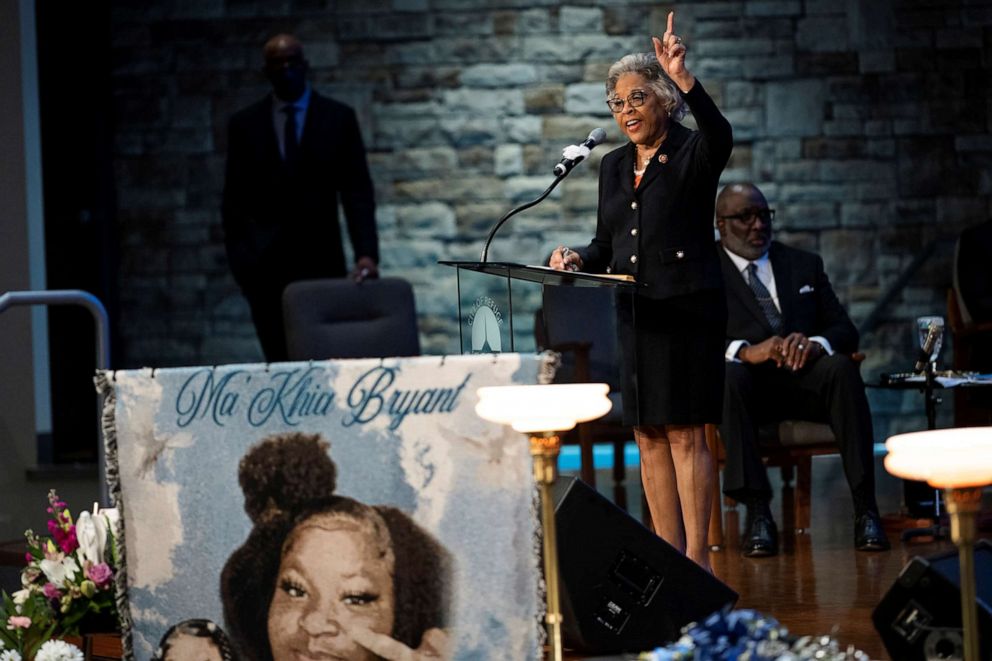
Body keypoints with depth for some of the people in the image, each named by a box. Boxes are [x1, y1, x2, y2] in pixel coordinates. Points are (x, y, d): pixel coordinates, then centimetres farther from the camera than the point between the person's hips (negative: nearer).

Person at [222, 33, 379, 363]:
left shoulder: (339, 117, 5)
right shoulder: (244, 123, 8)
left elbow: (357, 192, 0)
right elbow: (234, 199, 9)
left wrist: (366, 253, -12)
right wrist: (240, 258, -2)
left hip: (321, 259, 0)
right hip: (265, 264, 1)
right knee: (281, 360, -4)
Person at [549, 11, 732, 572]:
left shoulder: (692, 154, -3)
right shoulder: (614, 166, 15)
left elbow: (721, 135, -28)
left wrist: (684, 79, -39)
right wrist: (578, 259, -1)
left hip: (687, 308, -7)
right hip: (635, 314, 7)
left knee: (685, 433, -8)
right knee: (649, 436, 6)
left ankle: (697, 556, -5)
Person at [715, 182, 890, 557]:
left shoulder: (804, 265, 21)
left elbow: (845, 330, 12)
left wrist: (817, 343, -13)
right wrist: (743, 351, -26)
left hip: (804, 379, 2)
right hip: (747, 386, -2)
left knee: (841, 366, -31)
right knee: (727, 374, -37)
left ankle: (865, 509, -34)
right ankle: (757, 514, -39)